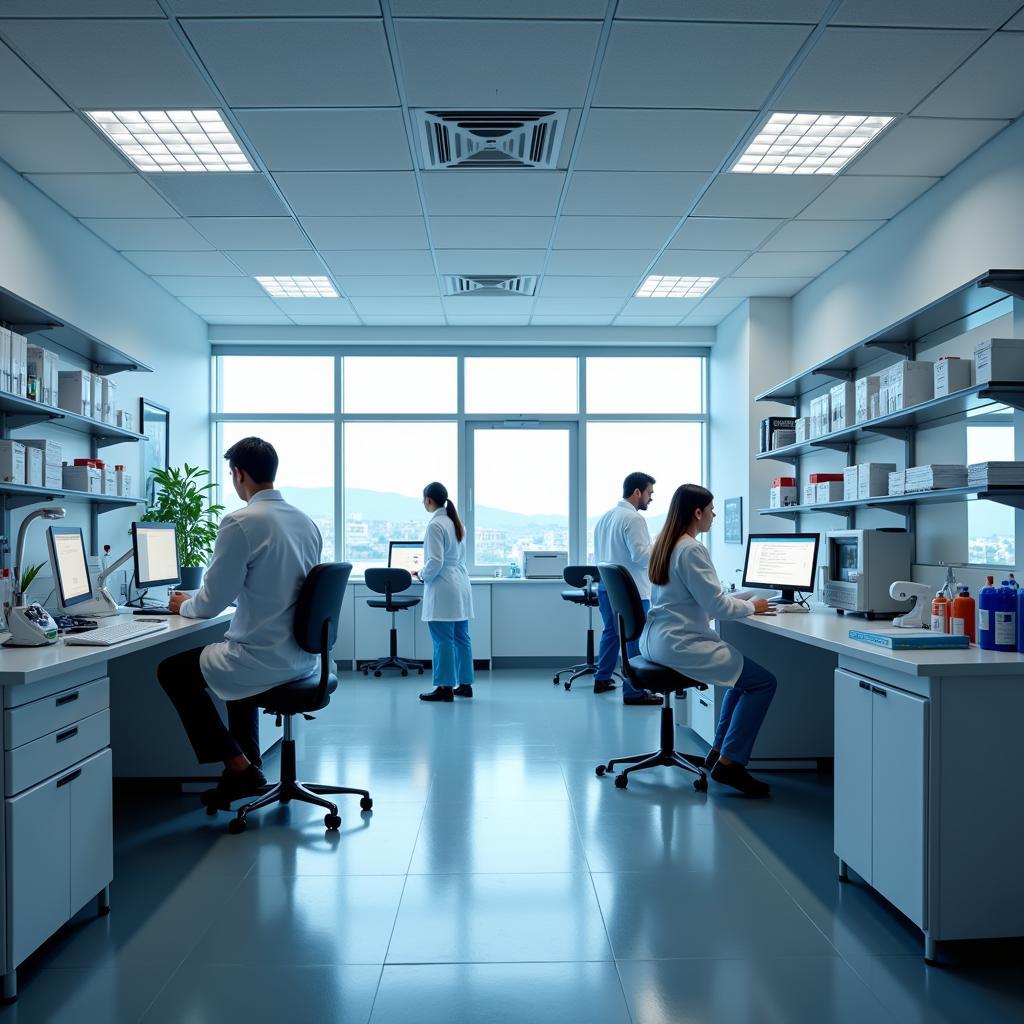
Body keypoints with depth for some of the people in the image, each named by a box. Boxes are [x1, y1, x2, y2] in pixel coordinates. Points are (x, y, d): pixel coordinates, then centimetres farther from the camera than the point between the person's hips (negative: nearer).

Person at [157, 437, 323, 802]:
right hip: (304, 655, 8)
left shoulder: (240, 522, -17)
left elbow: (212, 603, -12)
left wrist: (184, 606, 11)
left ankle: (237, 765, 14)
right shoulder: (307, 522, 5)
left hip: (266, 660, -7)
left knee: (172, 671, 16)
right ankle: (248, 766, 38)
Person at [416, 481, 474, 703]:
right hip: (460, 586, 9)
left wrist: (422, 574, -1)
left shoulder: (435, 525, -14)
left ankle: (445, 687, 0)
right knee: (461, 637, 11)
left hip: (442, 588, -9)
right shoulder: (456, 522, 13)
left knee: (443, 640, -4)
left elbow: (435, 561, -19)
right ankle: (465, 684, 17)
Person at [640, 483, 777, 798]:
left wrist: (739, 601, 19)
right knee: (764, 682, -8)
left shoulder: (665, 544, 14)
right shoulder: (691, 550, -16)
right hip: (680, 644, -10)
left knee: (744, 674, 22)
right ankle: (728, 763, -4)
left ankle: (719, 750, 24)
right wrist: (751, 607, 1)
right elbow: (716, 606, -16)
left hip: (657, 640, 10)